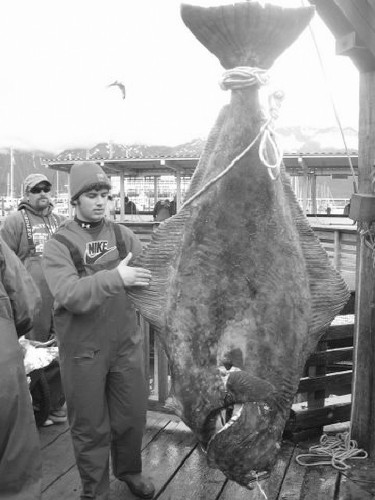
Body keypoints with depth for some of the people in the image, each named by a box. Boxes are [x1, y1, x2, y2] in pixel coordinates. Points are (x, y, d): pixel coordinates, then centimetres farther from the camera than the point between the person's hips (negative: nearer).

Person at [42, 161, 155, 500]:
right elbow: (69, 295, -22)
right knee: (90, 426, 12)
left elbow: (150, 268, 0)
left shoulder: (121, 234, 3)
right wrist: (116, 277, -33)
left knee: (133, 415, 17)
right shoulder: (59, 244, -9)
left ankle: (129, 470, 45)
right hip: (83, 351, -3)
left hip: (126, 342, 3)